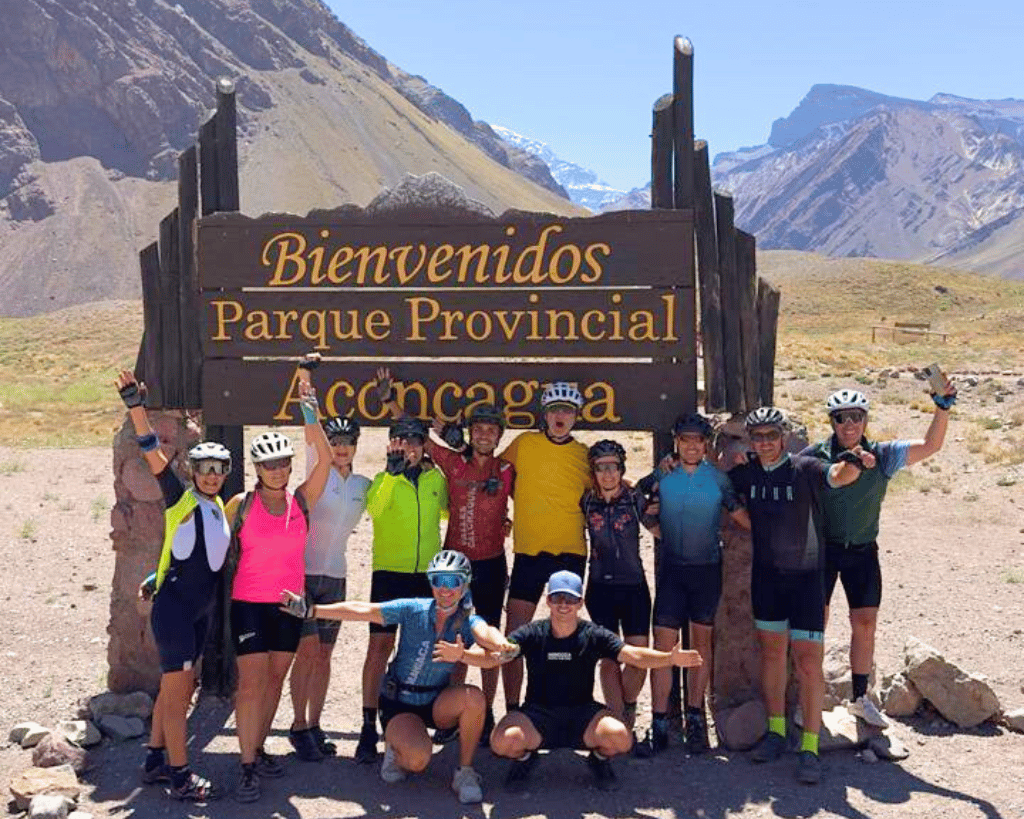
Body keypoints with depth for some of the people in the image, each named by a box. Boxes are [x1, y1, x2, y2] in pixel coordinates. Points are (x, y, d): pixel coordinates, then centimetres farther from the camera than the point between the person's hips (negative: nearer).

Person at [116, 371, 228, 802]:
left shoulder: (219, 507, 10)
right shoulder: (182, 499, -9)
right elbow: (153, 454, -21)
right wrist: (136, 406, -30)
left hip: (200, 610, 8)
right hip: (173, 608, -8)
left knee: (178, 687, 15)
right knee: (176, 690, -5)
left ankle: (156, 761, 27)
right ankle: (181, 778, 0)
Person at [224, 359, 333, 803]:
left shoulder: (301, 501, 0)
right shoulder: (241, 504, -4)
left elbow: (324, 458, -12)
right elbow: (220, 549, 3)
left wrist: (308, 408, -18)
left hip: (289, 603, 3)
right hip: (248, 604, -3)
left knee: (275, 679, 12)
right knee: (251, 682, -7)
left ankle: (259, 749, 27)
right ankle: (247, 767, -2)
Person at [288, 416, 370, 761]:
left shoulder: (363, 486, 8)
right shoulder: (317, 472, -3)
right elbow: (312, 436, -18)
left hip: (335, 577, 4)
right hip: (303, 573, -4)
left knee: (324, 654, 8)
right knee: (307, 651, -8)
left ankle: (314, 726, 17)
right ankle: (299, 726, 3)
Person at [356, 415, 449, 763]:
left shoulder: (436, 479, 8)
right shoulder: (384, 479, -2)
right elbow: (373, 508, -25)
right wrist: (393, 469, -33)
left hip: (427, 574, 3)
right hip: (389, 571, -3)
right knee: (380, 645, -8)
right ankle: (369, 726, -2)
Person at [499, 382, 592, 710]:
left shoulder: (583, 455, 6)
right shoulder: (524, 444, 3)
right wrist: (525, 505, 7)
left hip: (571, 551, 1)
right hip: (529, 550, -1)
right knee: (514, 633, -4)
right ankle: (512, 708, 6)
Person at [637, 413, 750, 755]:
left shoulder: (718, 478, 0)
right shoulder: (663, 475, 1)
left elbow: (740, 515, 6)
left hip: (707, 567, 0)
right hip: (671, 568, 0)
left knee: (702, 641, 7)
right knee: (663, 643, -6)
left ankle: (695, 718, 18)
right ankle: (659, 724, -1)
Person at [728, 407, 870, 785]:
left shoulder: (804, 469, -14)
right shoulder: (745, 474, -1)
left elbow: (838, 476, -32)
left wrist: (854, 462, -55)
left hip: (805, 575, -4)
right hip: (766, 574, 4)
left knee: (808, 660, -5)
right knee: (772, 652, 13)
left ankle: (810, 747, 1)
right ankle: (776, 731, 27)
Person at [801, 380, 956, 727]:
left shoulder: (882, 456, -6)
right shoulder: (814, 456, -10)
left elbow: (930, 446, -13)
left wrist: (943, 408, -26)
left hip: (863, 552, 2)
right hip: (821, 549, -2)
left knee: (865, 624, 7)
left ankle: (860, 698, 23)